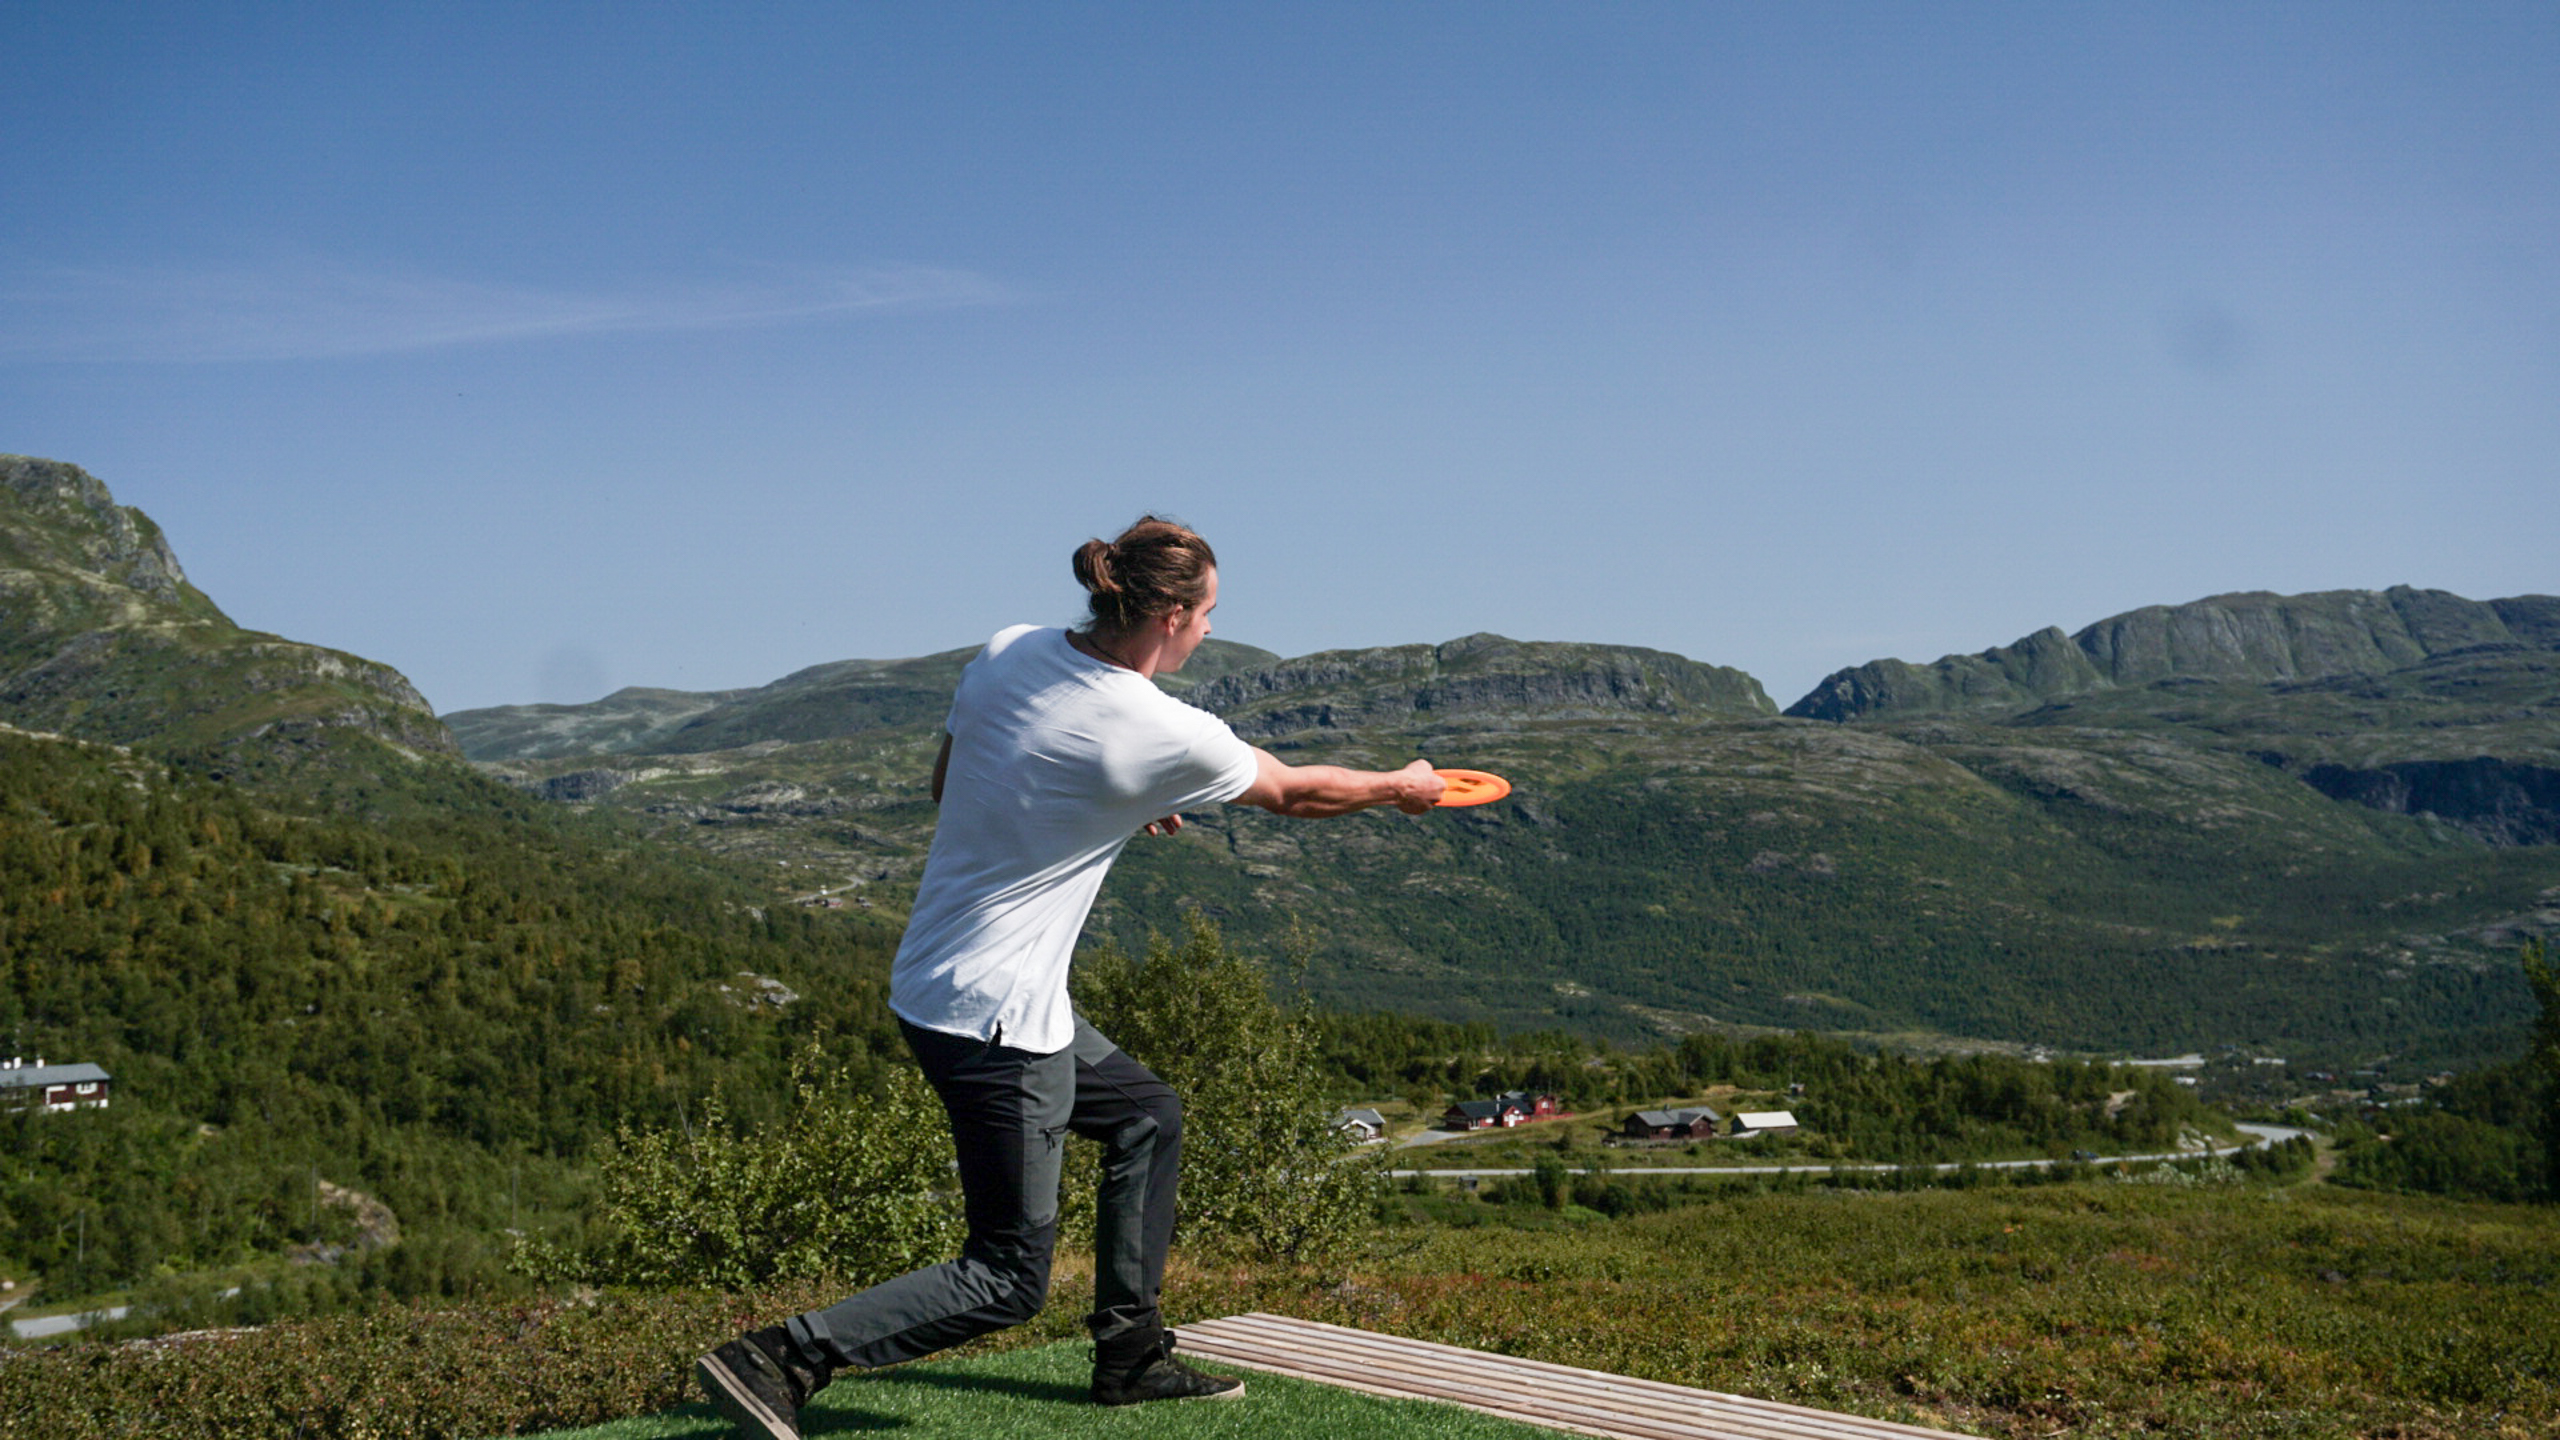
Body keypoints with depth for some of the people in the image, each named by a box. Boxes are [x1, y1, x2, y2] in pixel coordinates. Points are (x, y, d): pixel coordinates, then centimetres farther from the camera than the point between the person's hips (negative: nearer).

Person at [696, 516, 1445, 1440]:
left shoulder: (1007, 653, 1)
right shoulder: (1165, 737, -17)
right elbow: (1296, 793, 1)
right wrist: (1403, 788, 20)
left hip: (932, 982, 9)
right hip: (995, 1016, -9)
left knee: (1146, 1114, 24)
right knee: (1008, 1280, 1)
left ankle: (1131, 1355, 29)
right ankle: (777, 1360, -6)